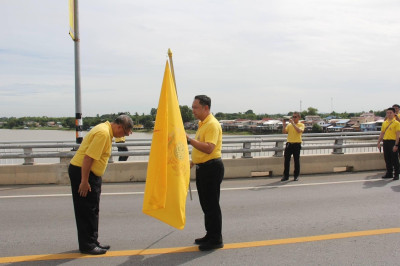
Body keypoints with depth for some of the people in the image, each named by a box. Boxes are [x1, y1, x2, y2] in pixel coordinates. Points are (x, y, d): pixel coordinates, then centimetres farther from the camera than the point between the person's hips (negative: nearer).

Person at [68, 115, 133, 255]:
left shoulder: (106, 131, 12)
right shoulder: (103, 133, -21)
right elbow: (88, 157, -26)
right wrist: (84, 181, -25)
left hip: (90, 173, 11)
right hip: (82, 172, -11)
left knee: (92, 211, 15)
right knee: (87, 211, -3)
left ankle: (92, 242, 24)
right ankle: (87, 245, 6)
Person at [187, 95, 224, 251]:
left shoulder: (212, 124, -17)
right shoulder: (202, 124, 15)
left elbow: (208, 148, -29)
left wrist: (189, 140, -26)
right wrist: (193, 162, 24)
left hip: (211, 168, -10)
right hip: (202, 168, 10)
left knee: (212, 205, -3)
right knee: (205, 204, 17)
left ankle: (216, 240, 7)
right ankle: (210, 235, 28)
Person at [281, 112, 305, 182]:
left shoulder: (301, 125, 2)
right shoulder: (289, 125, 12)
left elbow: (299, 130, -19)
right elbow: (284, 132, 3)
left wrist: (293, 123, -20)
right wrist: (284, 125, -9)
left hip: (297, 144, -3)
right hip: (289, 144, 3)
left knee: (296, 160, 3)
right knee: (287, 160, 1)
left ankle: (296, 175, 14)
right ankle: (286, 176, 8)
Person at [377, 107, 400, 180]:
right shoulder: (384, 123, 12)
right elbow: (382, 134, 18)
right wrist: (378, 142, 11)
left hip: (393, 142, -6)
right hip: (385, 142, 6)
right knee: (387, 159, 10)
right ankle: (389, 173, 21)